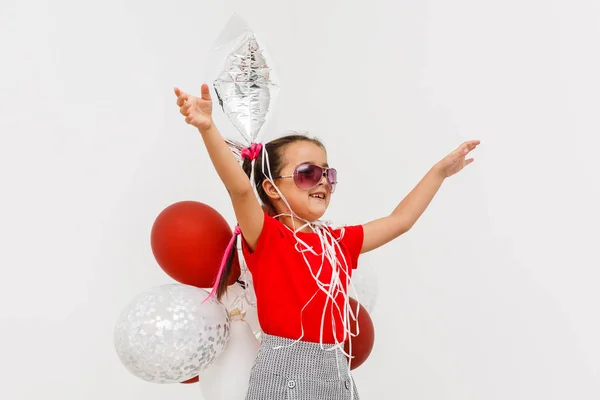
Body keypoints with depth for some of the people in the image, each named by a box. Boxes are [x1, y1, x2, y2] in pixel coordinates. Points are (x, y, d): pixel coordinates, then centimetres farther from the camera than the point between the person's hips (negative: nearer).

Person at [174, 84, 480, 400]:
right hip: (285, 373, -6)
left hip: (336, 372, 6)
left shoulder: (338, 242, 10)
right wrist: (208, 128, -40)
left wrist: (440, 171, 22)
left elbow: (400, 220, 18)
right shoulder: (266, 236, -8)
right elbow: (240, 188, -25)